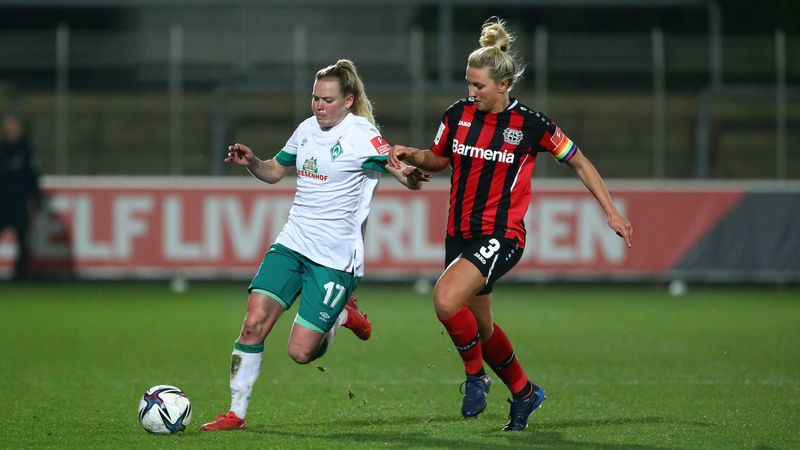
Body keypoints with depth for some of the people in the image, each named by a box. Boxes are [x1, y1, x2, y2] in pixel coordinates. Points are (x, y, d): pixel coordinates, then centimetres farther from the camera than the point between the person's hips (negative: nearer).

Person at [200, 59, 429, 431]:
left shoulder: (360, 134, -11)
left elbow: (399, 167, -23)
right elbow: (275, 171, 23)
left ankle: (343, 315, 23)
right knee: (254, 323, -11)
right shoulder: (308, 129, 9)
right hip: (292, 244, 6)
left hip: (336, 258, -6)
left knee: (301, 352, -7)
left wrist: (410, 177, -47)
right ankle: (236, 414, -1)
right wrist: (250, 163, 2)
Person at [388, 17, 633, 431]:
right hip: (460, 234, 6)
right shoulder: (458, 114, 0)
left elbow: (580, 163, -1)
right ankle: (524, 391, 40)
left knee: (446, 300, -27)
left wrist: (611, 212, -4)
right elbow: (439, 159, 17)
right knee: (480, 327, 16)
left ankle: (475, 375, -2)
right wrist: (411, 156, -4)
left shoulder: (531, 124, -12)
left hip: (501, 237, -6)